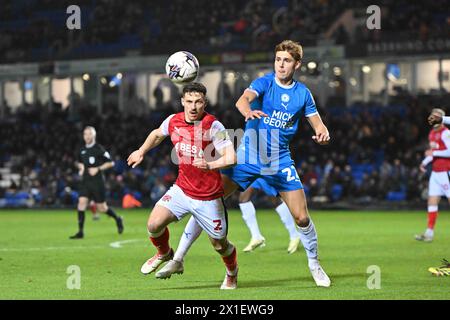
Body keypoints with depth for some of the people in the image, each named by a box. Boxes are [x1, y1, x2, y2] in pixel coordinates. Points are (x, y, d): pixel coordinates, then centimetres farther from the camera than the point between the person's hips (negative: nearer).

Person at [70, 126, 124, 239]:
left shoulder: (99, 149, -8)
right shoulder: (82, 150, 9)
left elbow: (111, 163, -6)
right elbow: (79, 162, 29)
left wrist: (98, 169, -16)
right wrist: (80, 167, 6)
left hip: (97, 182, -5)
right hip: (85, 182, 5)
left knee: (101, 208, 1)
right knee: (81, 202, -13)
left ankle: (118, 219, 30)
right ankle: (80, 232, -12)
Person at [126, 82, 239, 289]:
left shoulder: (213, 126, -18)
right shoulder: (173, 121, -2)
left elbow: (231, 157, -26)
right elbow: (157, 134, 23)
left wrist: (210, 165, -41)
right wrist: (141, 152, 25)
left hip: (208, 198, -4)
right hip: (182, 189, 4)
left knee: (219, 244, 7)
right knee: (154, 224, -15)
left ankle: (232, 273, 41)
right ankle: (164, 253, 19)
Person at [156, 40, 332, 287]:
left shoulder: (303, 93, 4)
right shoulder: (265, 82, -7)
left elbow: (317, 124, 11)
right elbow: (241, 101, -26)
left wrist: (322, 133, -14)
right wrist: (249, 112, -50)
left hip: (280, 161, 2)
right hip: (248, 155, -2)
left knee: (301, 217, -2)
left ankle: (314, 264, 24)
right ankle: (178, 259, -4)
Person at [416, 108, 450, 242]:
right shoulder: (432, 133, 15)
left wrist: (433, 153, -16)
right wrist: (425, 162, 11)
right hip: (435, 172, 9)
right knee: (432, 201, 5)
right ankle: (429, 232, 6)